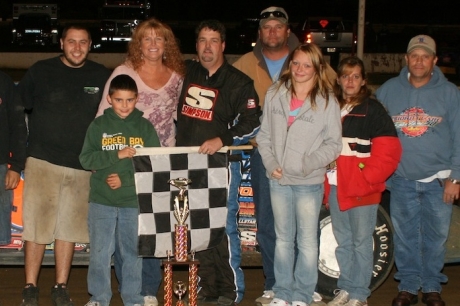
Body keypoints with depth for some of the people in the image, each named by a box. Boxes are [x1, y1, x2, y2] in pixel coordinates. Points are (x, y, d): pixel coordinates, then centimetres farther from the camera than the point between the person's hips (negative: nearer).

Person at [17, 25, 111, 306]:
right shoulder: (40, 71, 2)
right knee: (36, 228, -1)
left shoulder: (101, 76, 6)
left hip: (82, 166, 2)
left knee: (69, 229, 9)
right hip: (43, 161, -2)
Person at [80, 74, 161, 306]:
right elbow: (86, 159, -4)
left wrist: (125, 179, -10)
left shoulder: (145, 127, 4)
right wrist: (117, 155, -15)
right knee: (100, 252, 3)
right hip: (102, 200, 0)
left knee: (133, 252, 5)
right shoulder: (99, 125, 4)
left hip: (134, 201, 0)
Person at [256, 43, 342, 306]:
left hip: (309, 182, -3)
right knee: (283, 238, 14)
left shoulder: (327, 102, -6)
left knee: (307, 241, 4)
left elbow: (333, 144, -4)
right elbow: (264, 135, 8)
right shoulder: (275, 94, 4)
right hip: (278, 180, 3)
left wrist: (310, 163, -17)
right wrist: (270, 163, -5)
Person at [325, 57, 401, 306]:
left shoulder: (372, 110, -4)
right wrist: (324, 182, 7)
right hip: (335, 187, 5)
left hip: (362, 189, -5)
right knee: (343, 241, 14)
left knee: (361, 242, 1)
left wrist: (367, 179, -13)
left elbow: (388, 151, -9)